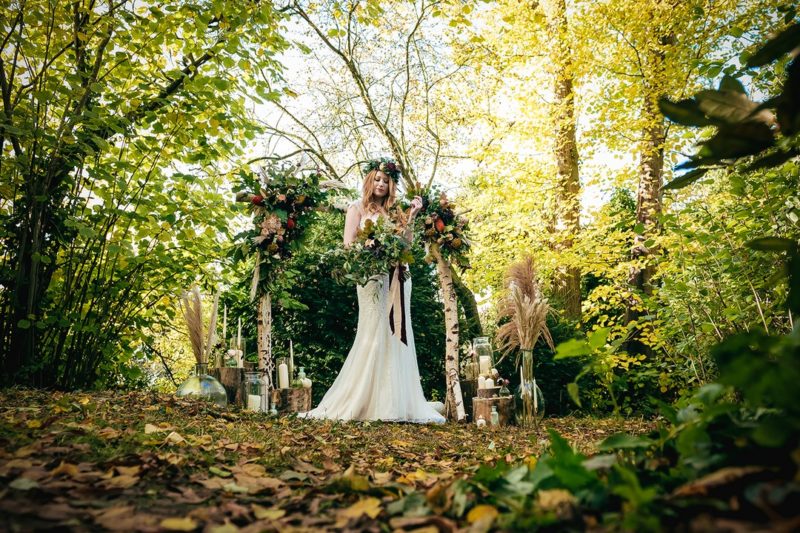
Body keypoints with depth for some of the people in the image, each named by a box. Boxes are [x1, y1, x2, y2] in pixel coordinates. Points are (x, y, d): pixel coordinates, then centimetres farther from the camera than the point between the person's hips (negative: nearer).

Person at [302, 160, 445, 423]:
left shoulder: (393, 211, 19)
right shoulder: (358, 208, 10)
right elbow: (349, 244, 0)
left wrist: (411, 216, 2)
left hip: (397, 277, 5)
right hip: (372, 276, -4)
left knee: (396, 336, 1)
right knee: (373, 335, -9)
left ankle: (396, 403, 6)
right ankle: (361, 402, -2)